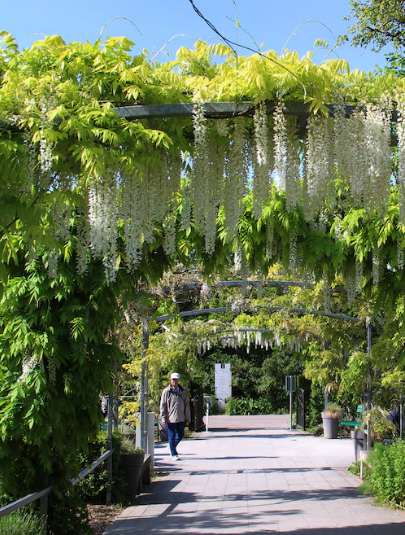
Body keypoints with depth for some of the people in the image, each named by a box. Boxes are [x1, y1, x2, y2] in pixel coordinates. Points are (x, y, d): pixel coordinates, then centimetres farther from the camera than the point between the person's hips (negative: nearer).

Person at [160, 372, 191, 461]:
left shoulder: (182, 391, 8)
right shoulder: (167, 391, -4)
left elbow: (187, 405, 11)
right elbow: (162, 405, -3)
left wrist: (187, 418, 8)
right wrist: (163, 418, -9)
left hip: (181, 418, 4)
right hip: (170, 418, -4)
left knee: (181, 435, 11)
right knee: (172, 436, 3)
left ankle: (173, 446, 37)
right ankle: (174, 454, 14)